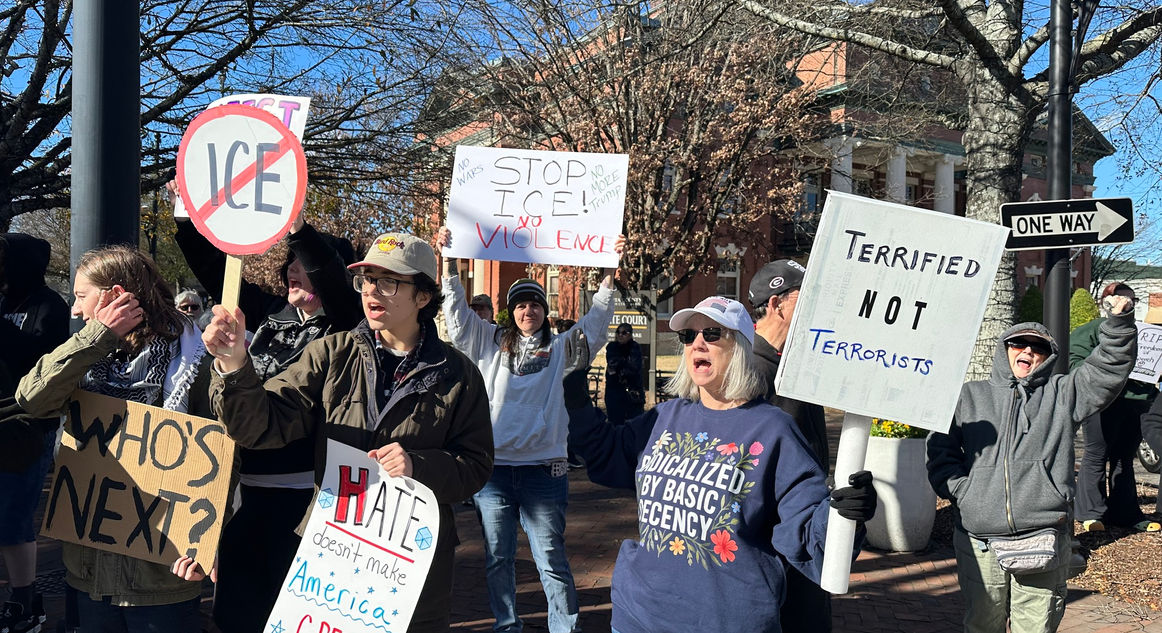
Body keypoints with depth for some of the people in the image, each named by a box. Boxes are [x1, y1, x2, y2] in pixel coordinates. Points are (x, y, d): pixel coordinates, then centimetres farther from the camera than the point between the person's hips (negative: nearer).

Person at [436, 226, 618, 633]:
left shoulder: (561, 348, 8)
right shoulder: (491, 343, 11)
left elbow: (596, 321, 2)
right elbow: (458, 314, 6)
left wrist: (610, 274, -7)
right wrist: (449, 260, -1)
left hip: (543, 469, -2)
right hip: (493, 467, 2)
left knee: (551, 561, -1)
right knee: (497, 559, 13)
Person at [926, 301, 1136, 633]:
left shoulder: (1062, 394, 14)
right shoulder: (969, 396, 14)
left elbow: (1107, 370, 0)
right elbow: (940, 450, 9)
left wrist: (1119, 320, -13)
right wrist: (962, 491, -5)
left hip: (1042, 541, -1)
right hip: (979, 544, 1)